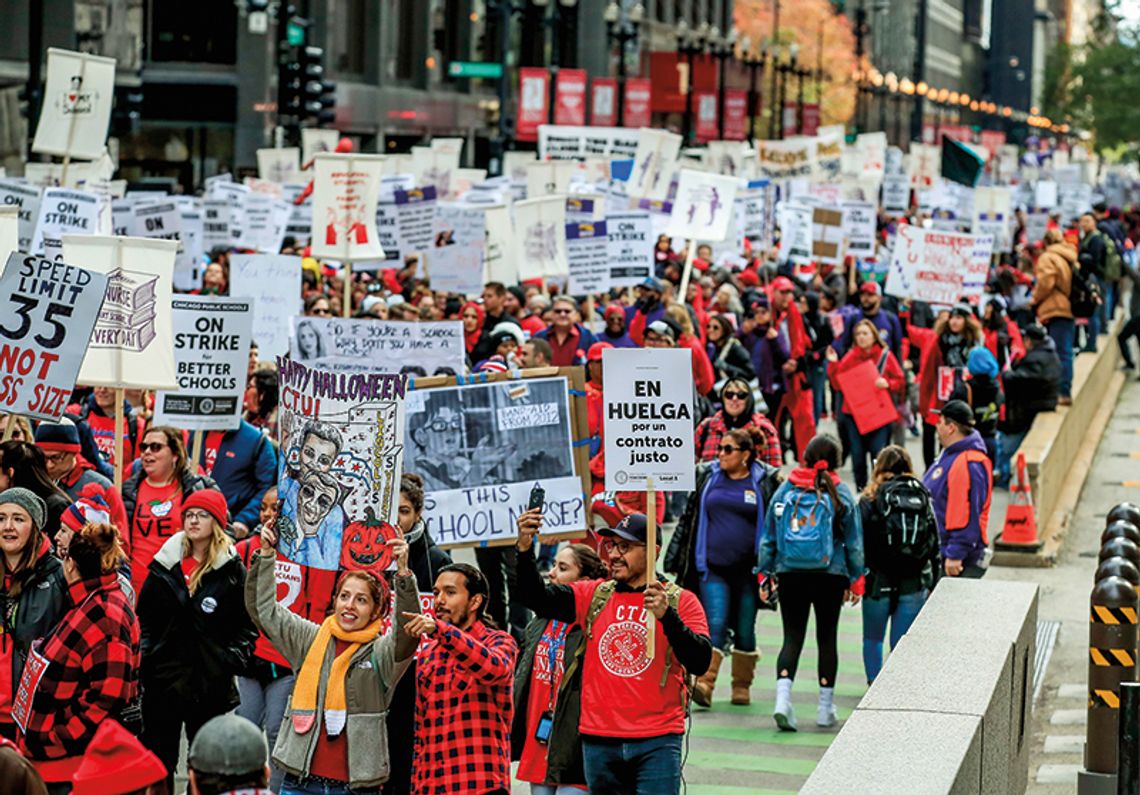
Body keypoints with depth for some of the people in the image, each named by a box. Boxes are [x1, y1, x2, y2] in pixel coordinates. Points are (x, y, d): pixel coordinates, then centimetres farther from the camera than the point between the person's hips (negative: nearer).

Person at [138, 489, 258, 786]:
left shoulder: (233, 571, 0)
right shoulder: (165, 564, 6)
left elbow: (248, 625, 1)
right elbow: (143, 617, 12)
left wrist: (231, 661, -11)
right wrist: (144, 654, 1)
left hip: (211, 684, -2)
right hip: (163, 679, 2)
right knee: (157, 760, 6)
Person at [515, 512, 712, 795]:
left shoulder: (681, 601, 0)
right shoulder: (594, 595, 9)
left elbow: (700, 662, -12)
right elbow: (537, 597, -3)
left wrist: (666, 615, -26)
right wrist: (525, 549, -19)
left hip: (656, 742, -3)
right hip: (599, 740, 3)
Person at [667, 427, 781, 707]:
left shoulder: (766, 481, 0)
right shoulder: (706, 476, 6)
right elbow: (690, 517, 11)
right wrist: (678, 563, 10)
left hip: (747, 569, 0)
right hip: (713, 567, 0)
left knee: (745, 630, 8)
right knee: (715, 625, -12)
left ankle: (742, 687, 20)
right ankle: (704, 684, -19)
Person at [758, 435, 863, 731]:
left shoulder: (785, 490, 3)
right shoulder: (840, 494, -1)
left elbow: (768, 537, 7)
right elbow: (854, 541, 3)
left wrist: (765, 573, 14)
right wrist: (856, 579, 11)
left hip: (790, 574, 1)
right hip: (830, 575, -1)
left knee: (792, 637, 3)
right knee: (827, 637, 10)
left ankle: (783, 697, -19)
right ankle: (825, 708, 14)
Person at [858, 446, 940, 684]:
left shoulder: (870, 500, -5)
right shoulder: (923, 497, 5)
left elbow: (859, 542, -8)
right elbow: (936, 545, 8)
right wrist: (932, 583, 15)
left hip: (878, 582, -2)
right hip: (914, 584, 2)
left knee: (872, 638, 15)